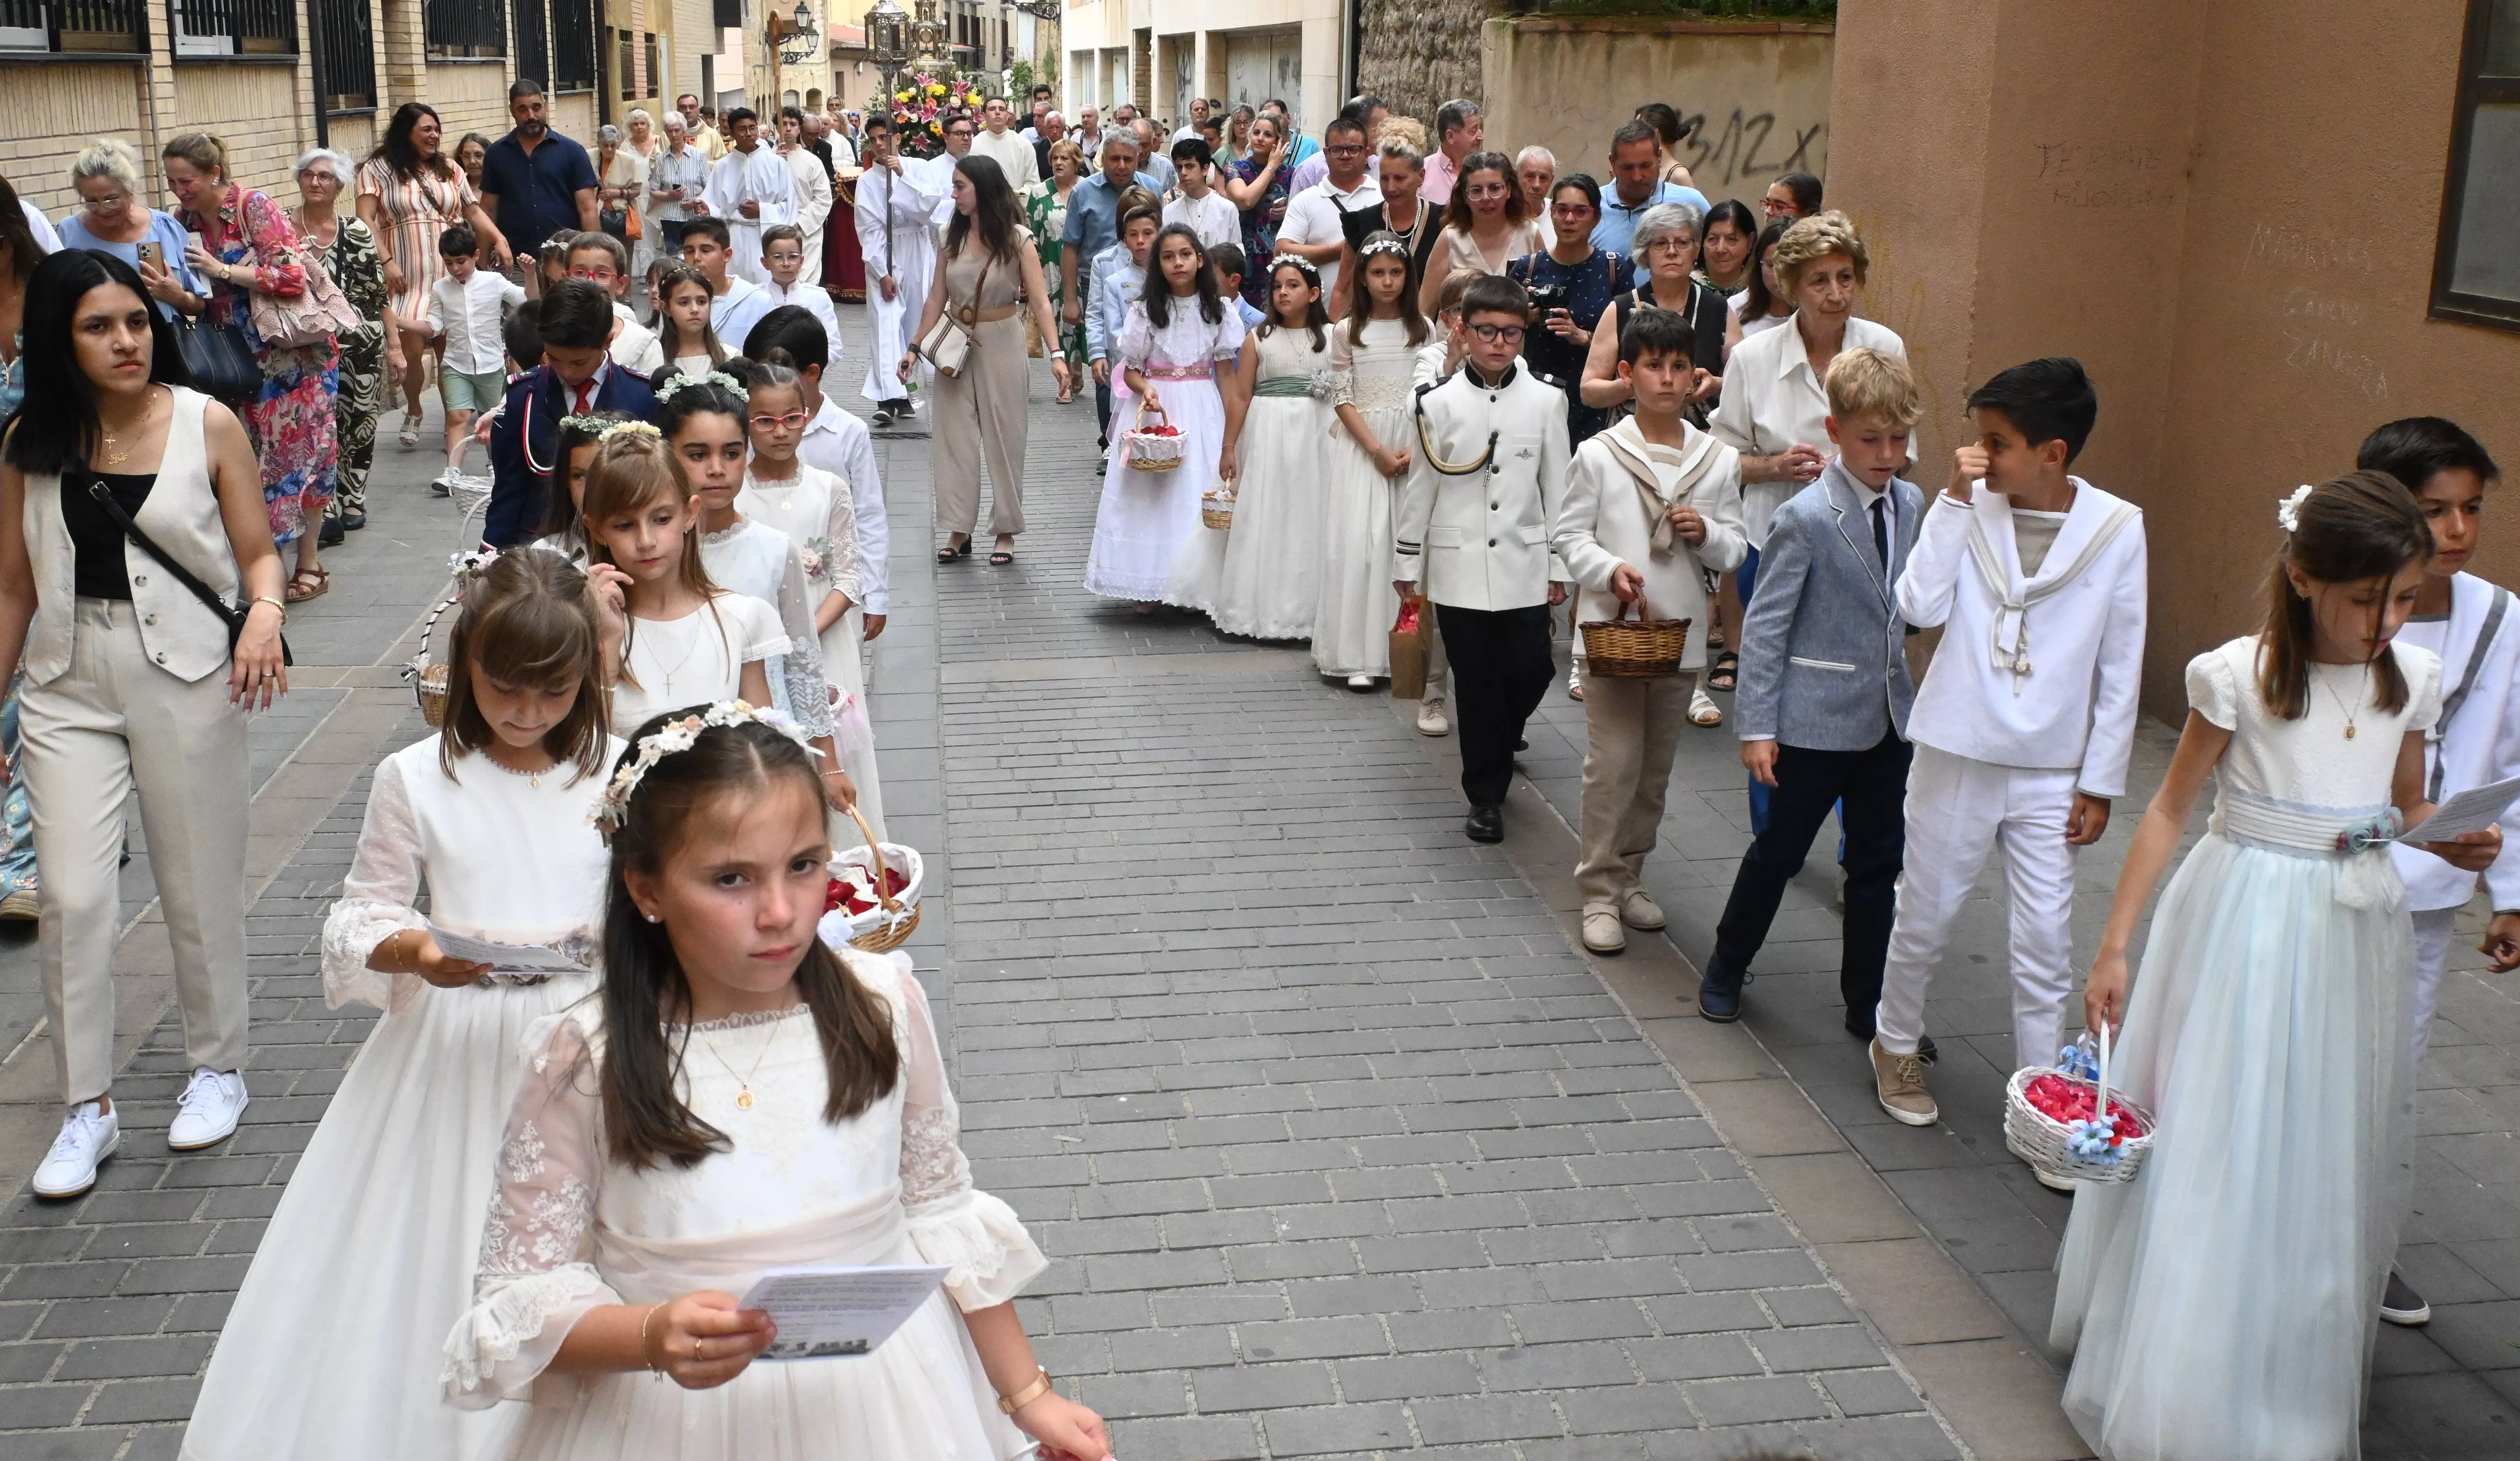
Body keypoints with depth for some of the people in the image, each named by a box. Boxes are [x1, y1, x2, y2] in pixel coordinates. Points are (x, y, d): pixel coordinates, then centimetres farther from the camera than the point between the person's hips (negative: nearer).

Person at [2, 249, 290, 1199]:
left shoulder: (206, 426, -4)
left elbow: (257, 553, -1)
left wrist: (265, 615, -22)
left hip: (186, 677, -2)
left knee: (200, 886, 8)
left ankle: (216, 1068, 28)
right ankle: (88, 1108, 11)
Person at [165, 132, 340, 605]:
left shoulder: (254, 208, -16)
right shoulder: (192, 215, 1)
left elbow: (292, 280, -22)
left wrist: (219, 270, -23)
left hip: (294, 351, -6)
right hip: (249, 354, 6)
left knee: (299, 454, 1)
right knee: (255, 457, 6)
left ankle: (308, 567, 9)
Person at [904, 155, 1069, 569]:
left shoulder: (1017, 240, -11)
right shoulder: (951, 238, 1)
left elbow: (1040, 301, -16)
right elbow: (937, 298, 6)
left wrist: (1056, 353, -27)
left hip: (1001, 342, -4)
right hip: (955, 344, 4)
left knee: (1003, 437, 5)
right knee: (955, 437, 5)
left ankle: (1005, 531, 16)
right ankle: (958, 530, 13)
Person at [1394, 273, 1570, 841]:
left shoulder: (1546, 401, 2)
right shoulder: (1439, 404, -1)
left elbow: (1556, 487, 6)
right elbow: (1419, 488, 4)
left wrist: (1560, 566, 6)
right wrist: (1406, 564, 7)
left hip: (1524, 564, 1)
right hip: (1459, 566, -1)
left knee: (1530, 671, 0)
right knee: (1475, 682, 4)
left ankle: (1497, 747, 32)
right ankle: (1486, 796, 15)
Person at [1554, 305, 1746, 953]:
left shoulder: (1718, 460, 3)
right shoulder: (1599, 455, -6)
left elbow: (1735, 550, 7)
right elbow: (1568, 534, -2)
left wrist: (1707, 533, -14)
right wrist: (1610, 569, -19)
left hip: (1679, 633, 4)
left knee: (1656, 768, 13)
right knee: (1613, 765, -5)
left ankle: (1629, 877, 28)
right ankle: (1600, 892, 6)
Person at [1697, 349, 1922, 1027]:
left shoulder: (1911, 504, 4)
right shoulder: (1807, 518, -16)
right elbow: (1765, 625, -14)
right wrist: (1758, 725, -15)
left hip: (1889, 716, 6)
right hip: (1817, 717, -6)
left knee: (1878, 863, 12)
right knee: (1780, 849, 8)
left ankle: (1868, 1003, 25)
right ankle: (1726, 969, 29)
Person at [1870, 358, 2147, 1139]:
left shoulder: (2116, 528, -7)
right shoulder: (1973, 509, -6)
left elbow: (2121, 666, -1)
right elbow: (1920, 606, -19)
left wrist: (2101, 780, 0)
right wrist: (1954, 500, -19)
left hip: (2052, 773, 0)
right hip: (1956, 753, 0)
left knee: (2045, 948, 4)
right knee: (1924, 920, 15)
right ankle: (1896, 1045, 38)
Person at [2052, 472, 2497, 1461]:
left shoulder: (2412, 680, 0)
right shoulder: (2239, 676, -13)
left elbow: (2408, 806, 15)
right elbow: (2171, 810, -5)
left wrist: (2456, 842, -9)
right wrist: (2114, 946, -7)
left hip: (2354, 935, 4)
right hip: (2242, 929, -4)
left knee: (2324, 1165, 13)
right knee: (2208, 1160, 0)